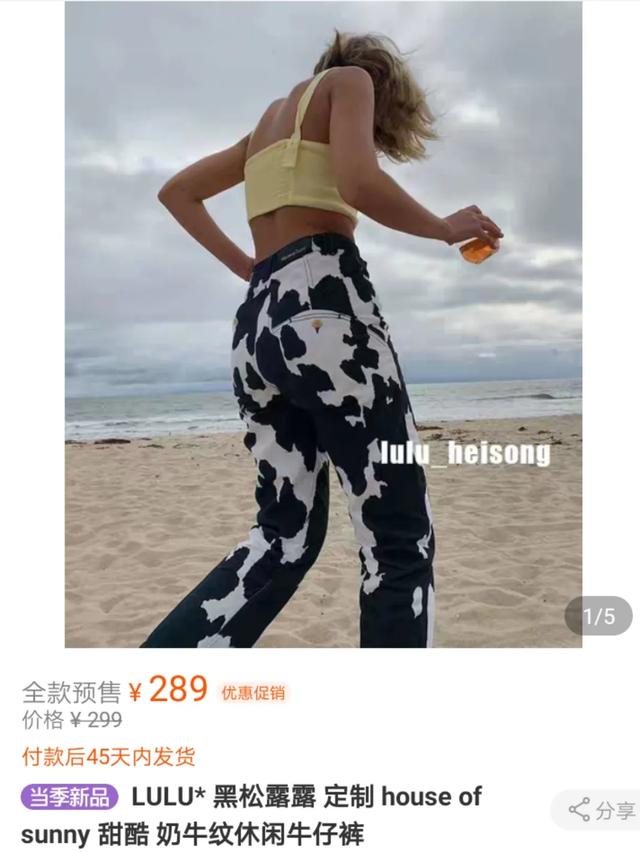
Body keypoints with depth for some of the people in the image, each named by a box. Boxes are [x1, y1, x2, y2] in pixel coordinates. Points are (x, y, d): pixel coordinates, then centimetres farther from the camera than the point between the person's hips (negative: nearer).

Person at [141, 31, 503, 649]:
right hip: (323, 305, -8)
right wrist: (447, 229, 4)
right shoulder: (351, 80, 9)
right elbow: (359, 185, -12)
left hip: (256, 324, 8)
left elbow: (177, 192, 33)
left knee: (284, 535, 10)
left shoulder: (270, 118, 31)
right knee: (400, 539, -4)